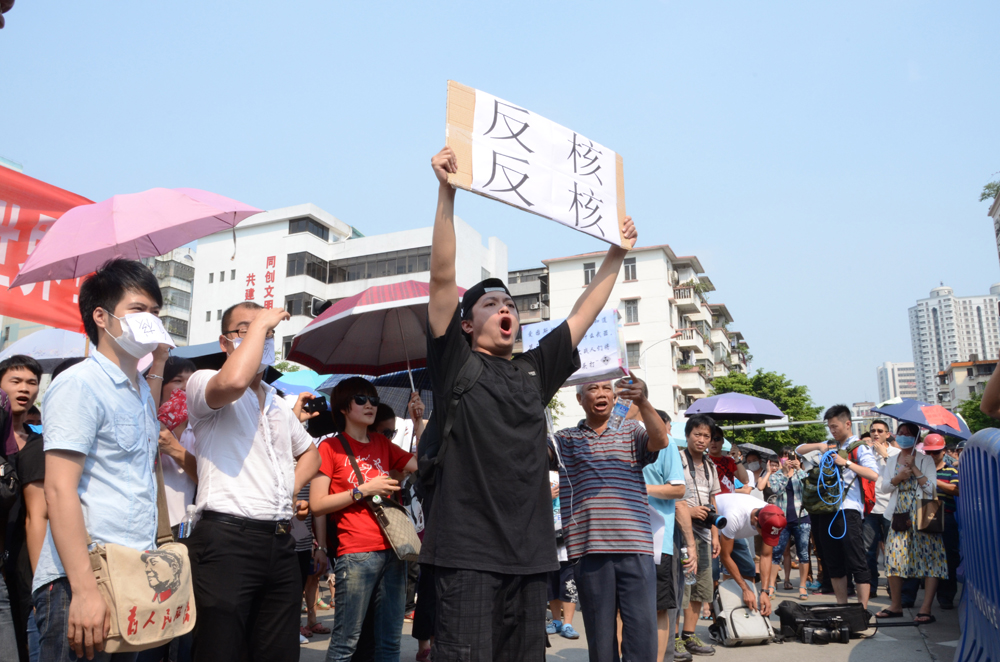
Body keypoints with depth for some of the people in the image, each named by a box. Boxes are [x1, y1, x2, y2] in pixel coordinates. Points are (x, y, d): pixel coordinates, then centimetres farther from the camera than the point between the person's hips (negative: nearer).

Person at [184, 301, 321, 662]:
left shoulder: (279, 404, 22)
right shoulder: (203, 382, 0)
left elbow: (310, 453, 36)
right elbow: (232, 381, -26)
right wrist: (259, 322, -12)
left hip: (281, 544, 7)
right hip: (227, 540, -7)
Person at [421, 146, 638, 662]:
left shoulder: (535, 370, 17)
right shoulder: (455, 362, 3)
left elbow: (581, 315, 23)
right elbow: (442, 278, -6)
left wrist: (616, 255, 27)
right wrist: (447, 192, -12)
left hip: (529, 551, 6)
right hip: (467, 550, -5)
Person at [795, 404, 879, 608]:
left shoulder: (859, 448, -1)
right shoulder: (829, 446, 17)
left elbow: (874, 475, -15)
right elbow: (799, 450, 20)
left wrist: (846, 463, -17)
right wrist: (818, 446, 3)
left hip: (847, 510, -6)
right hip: (826, 510, 7)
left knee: (857, 562, -6)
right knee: (833, 563, 11)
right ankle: (842, 607, 20)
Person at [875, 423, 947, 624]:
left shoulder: (925, 460, 3)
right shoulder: (891, 461, 14)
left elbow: (931, 488, -8)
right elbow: (884, 487, 5)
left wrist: (914, 468, -12)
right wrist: (899, 477, -12)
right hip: (899, 515, 4)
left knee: (929, 559, -8)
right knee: (894, 558, 2)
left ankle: (926, 609, -5)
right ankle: (896, 606, 13)